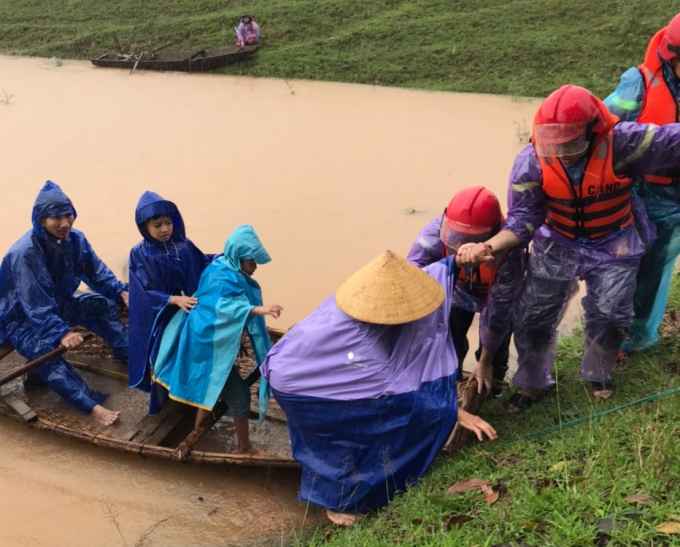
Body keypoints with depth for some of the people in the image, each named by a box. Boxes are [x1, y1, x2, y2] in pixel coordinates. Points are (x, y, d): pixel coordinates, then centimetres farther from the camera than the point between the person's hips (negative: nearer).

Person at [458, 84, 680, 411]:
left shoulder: (622, 142, -31)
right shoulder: (531, 161, -24)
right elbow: (524, 218, -20)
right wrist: (489, 246, -36)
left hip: (614, 245, -1)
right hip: (557, 244, 1)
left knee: (608, 317, 13)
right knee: (533, 318, 5)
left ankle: (597, 376, 46)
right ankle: (532, 384, 32)